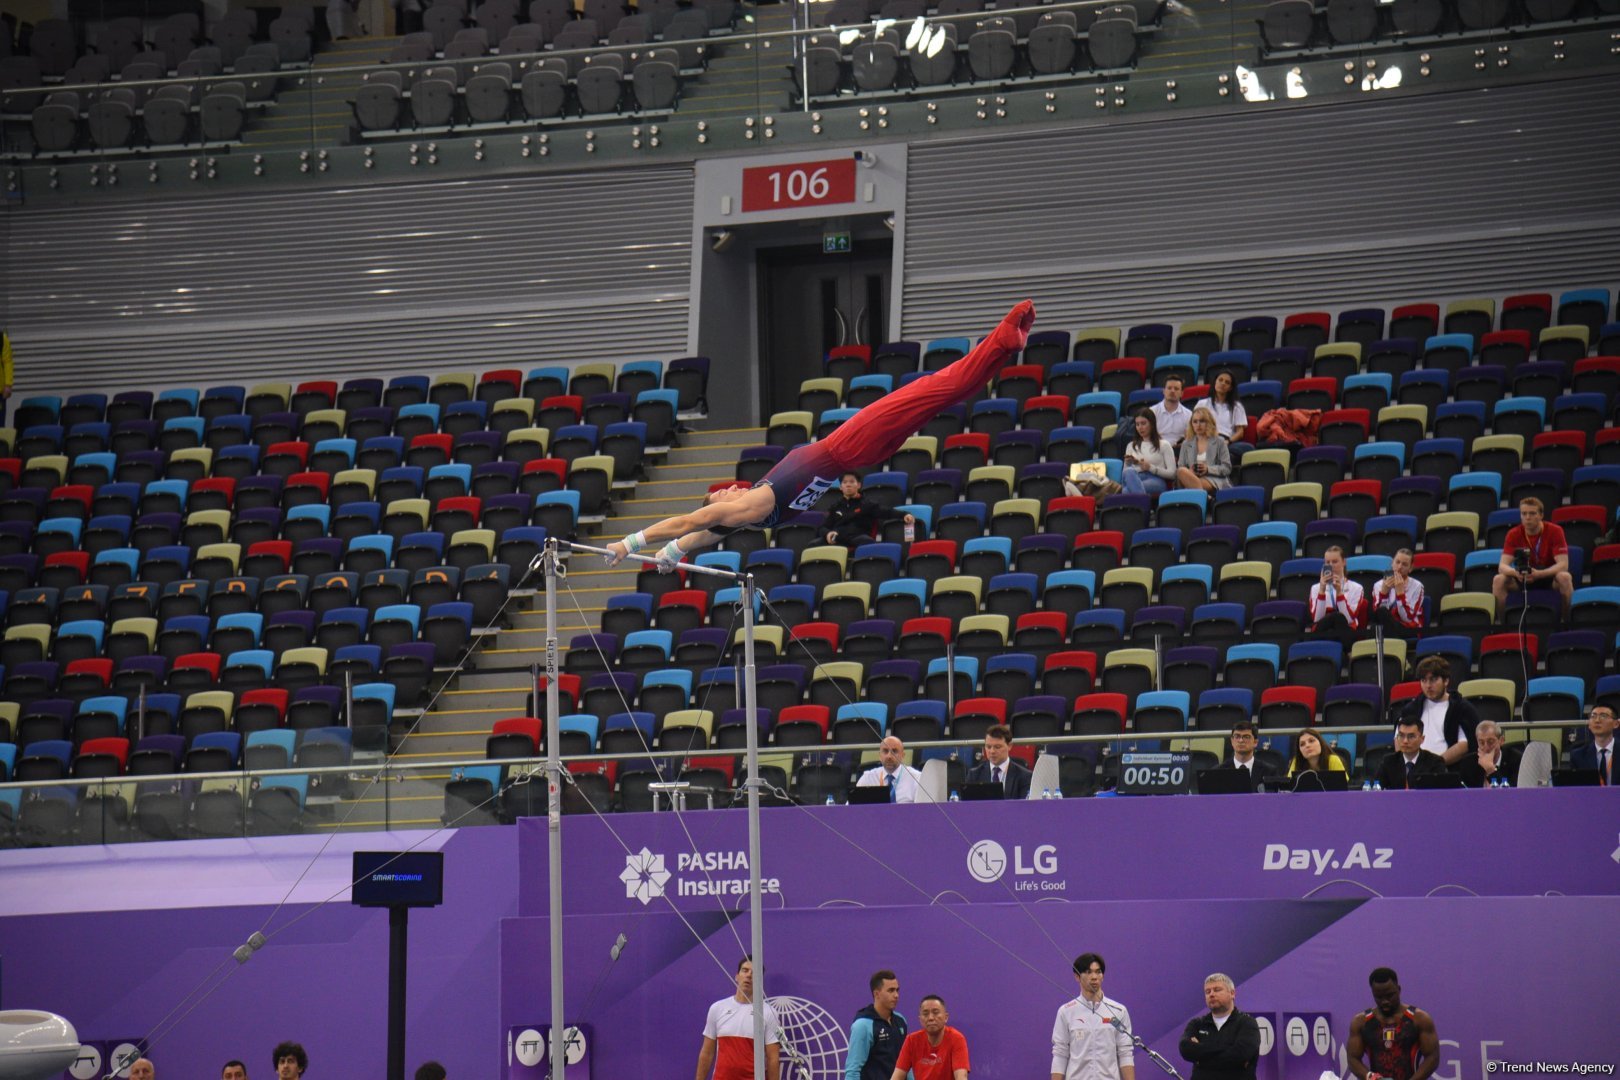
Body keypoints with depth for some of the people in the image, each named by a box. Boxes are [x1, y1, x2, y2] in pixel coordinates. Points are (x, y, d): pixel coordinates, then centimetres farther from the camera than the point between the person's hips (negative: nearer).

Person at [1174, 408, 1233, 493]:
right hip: (1192, 477, 3)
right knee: (1182, 472, -36)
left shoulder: (1219, 442, 15)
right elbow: (1180, 468, 15)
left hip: (1215, 480, -3)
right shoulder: (1186, 444, 23)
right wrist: (1190, 471, -10)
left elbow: (1227, 468, 6)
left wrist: (1208, 469, -11)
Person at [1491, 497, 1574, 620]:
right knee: (1498, 580, -27)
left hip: (1549, 576, -2)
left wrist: (1538, 574, -40)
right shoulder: (1514, 534, -10)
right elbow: (1503, 566, -16)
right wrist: (1515, 572, -41)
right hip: (1522, 577, 2)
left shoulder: (1554, 531, -15)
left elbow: (1563, 564, -23)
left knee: (1565, 577, -35)